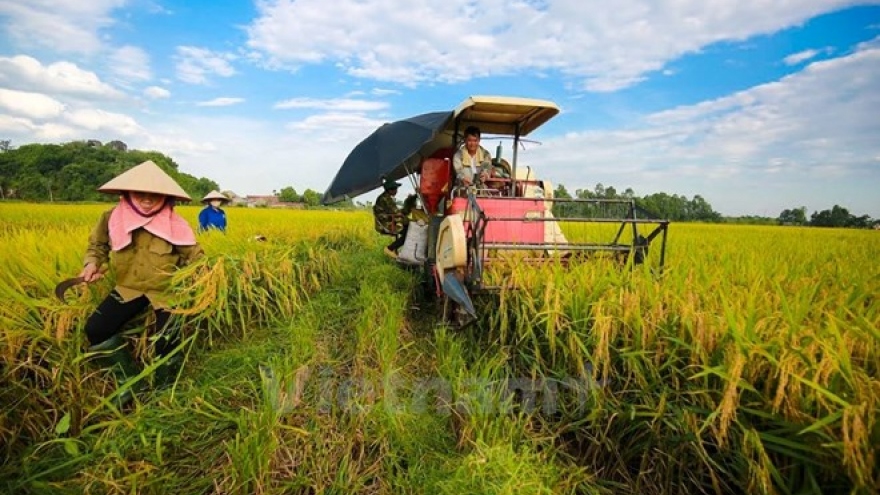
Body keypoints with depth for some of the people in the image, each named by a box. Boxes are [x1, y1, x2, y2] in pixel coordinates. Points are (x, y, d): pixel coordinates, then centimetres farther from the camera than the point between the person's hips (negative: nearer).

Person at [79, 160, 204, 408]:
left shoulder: (174, 225, -13)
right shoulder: (112, 218, -6)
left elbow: (194, 256, -5)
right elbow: (97, 244, 13)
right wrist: (92, 263, -7)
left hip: (166, 290, -3)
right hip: (130, 288, 3)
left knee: (166, 343, -14)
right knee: (96, 329, -14)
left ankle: (164, 389, 20)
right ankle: (128, 381, 9)